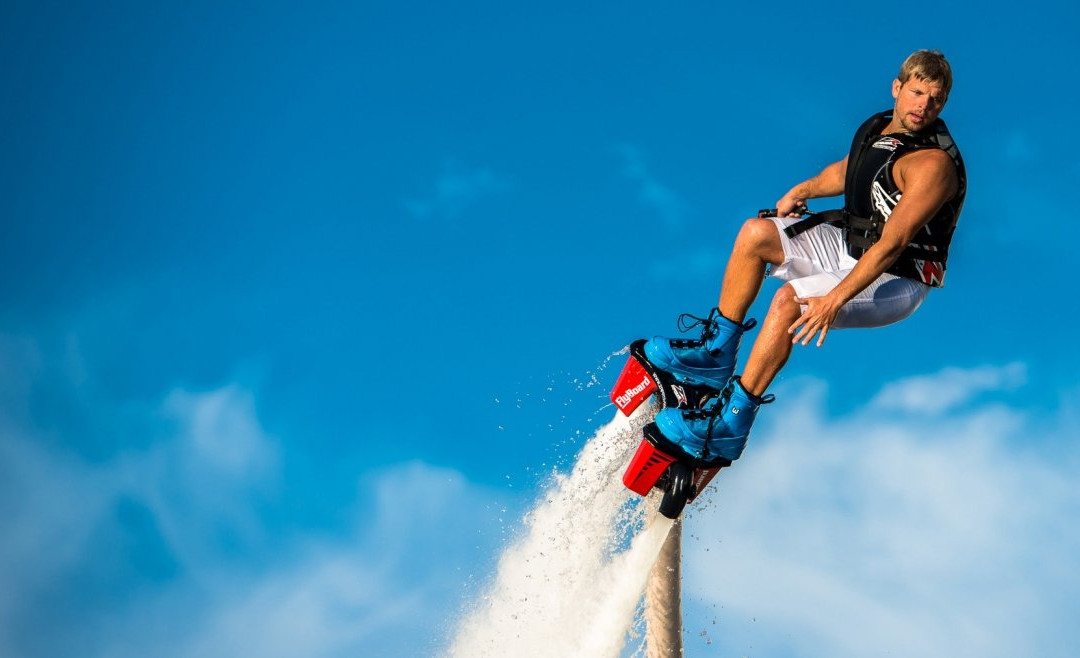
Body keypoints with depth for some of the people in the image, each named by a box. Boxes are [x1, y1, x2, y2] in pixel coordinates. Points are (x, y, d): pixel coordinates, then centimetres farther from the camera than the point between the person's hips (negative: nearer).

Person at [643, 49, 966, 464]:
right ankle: (715, 352, 4)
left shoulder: (932, 164, -25)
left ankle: (729, 427, -27)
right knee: (756, 232, -5)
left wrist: (834, 299, -39)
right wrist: (803, 190, 5)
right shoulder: (880, 128, 2)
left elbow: (892, 245, -32)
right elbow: (847, 170, 24)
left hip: (896, 281, -9)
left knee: (790, 300, -30)